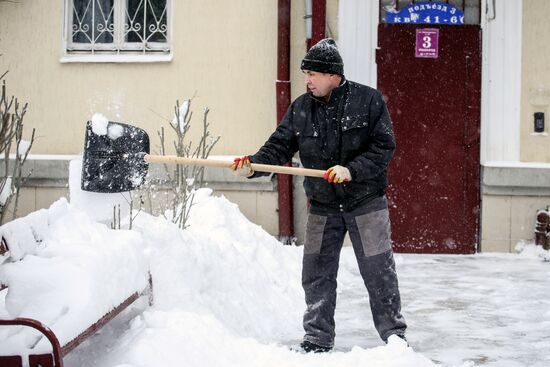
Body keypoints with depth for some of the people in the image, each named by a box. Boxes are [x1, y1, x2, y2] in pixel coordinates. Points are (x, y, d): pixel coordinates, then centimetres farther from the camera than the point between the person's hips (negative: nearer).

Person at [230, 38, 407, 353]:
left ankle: (394, 334, 15)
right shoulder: (300, 108, 2)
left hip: (366, 202, -4)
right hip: (322, 207, 4)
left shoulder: (369, 100, -9)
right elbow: (279, 147, -1)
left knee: (379, 271, 1)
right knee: (317, 274, 6)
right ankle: (318, 339, 18)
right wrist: (253, 165, -19)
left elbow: (384, 146, -11)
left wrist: (352, 170, -23)